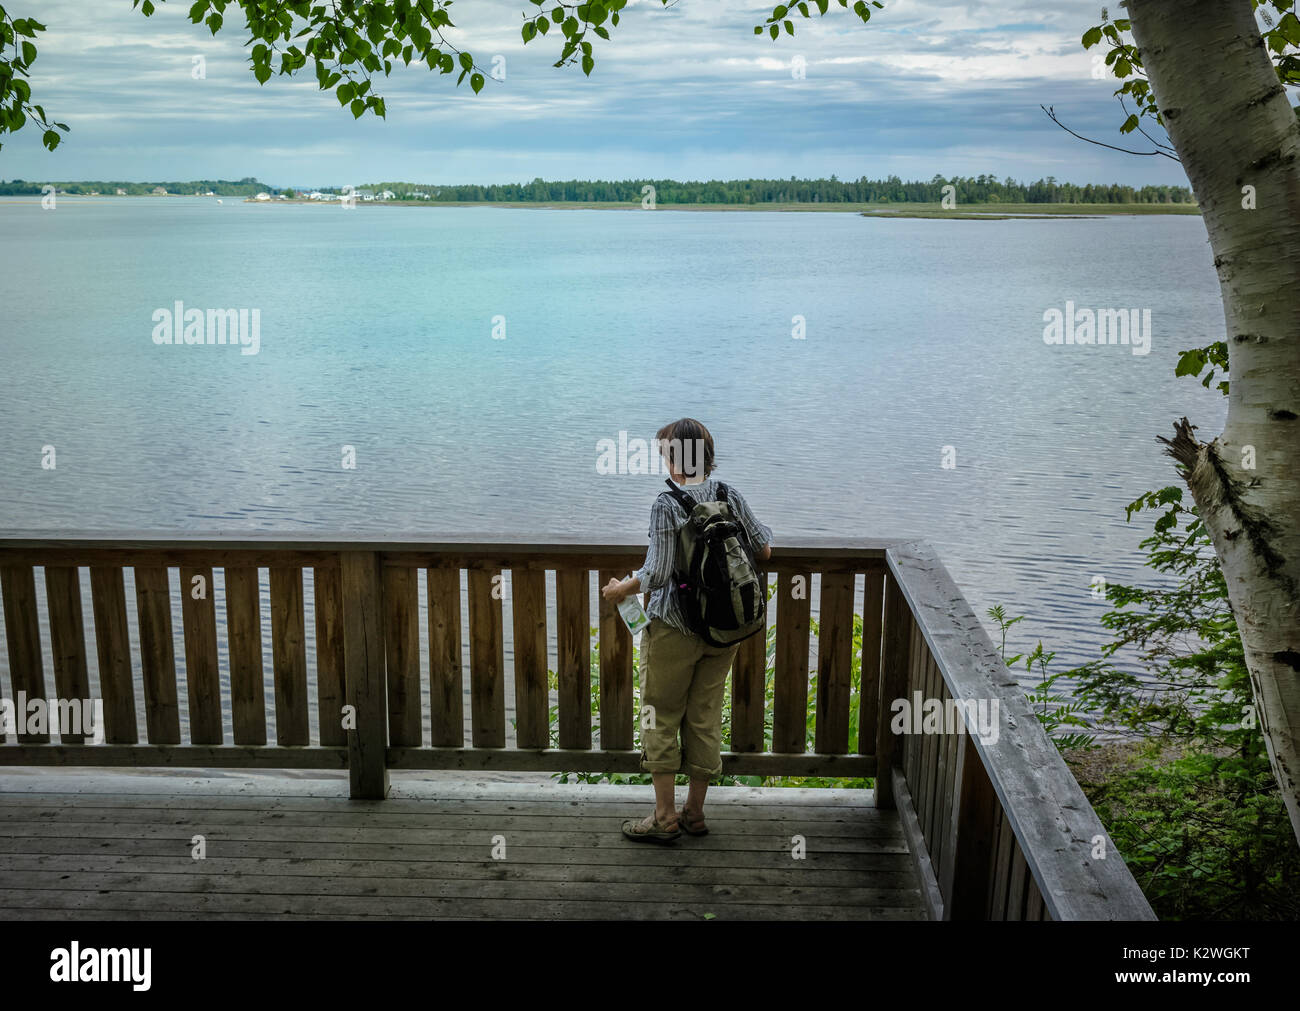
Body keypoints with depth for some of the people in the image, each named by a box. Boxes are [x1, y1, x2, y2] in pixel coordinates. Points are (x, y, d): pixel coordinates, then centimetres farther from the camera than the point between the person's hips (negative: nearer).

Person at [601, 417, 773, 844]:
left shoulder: (666, 505, -16)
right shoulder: (732, 497, -1)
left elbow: (657, 573, -20)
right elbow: (763, 551, 9)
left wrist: (621, 588, -3)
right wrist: (764, 532, 31)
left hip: (674, 629, -5)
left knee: (661, 718, 9)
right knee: (705, 718, 14)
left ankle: (664, 817, 15)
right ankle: (694, 812, 25)